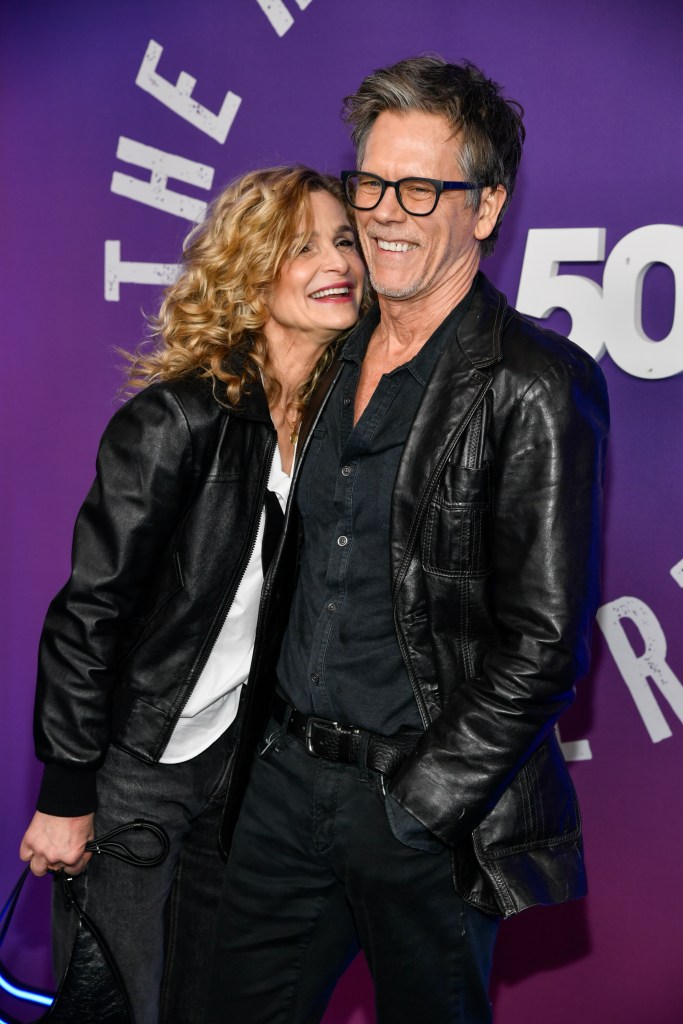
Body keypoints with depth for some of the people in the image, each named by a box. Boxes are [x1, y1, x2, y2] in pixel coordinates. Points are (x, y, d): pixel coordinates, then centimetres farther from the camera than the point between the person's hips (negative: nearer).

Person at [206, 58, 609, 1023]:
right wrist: (267, 741, 10)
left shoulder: (535, 387, -13)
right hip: (286, 773, 6)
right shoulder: (334, 359, 8)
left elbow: (544, 642, -15)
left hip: (431, 804, -6)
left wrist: (415, 799, -14)